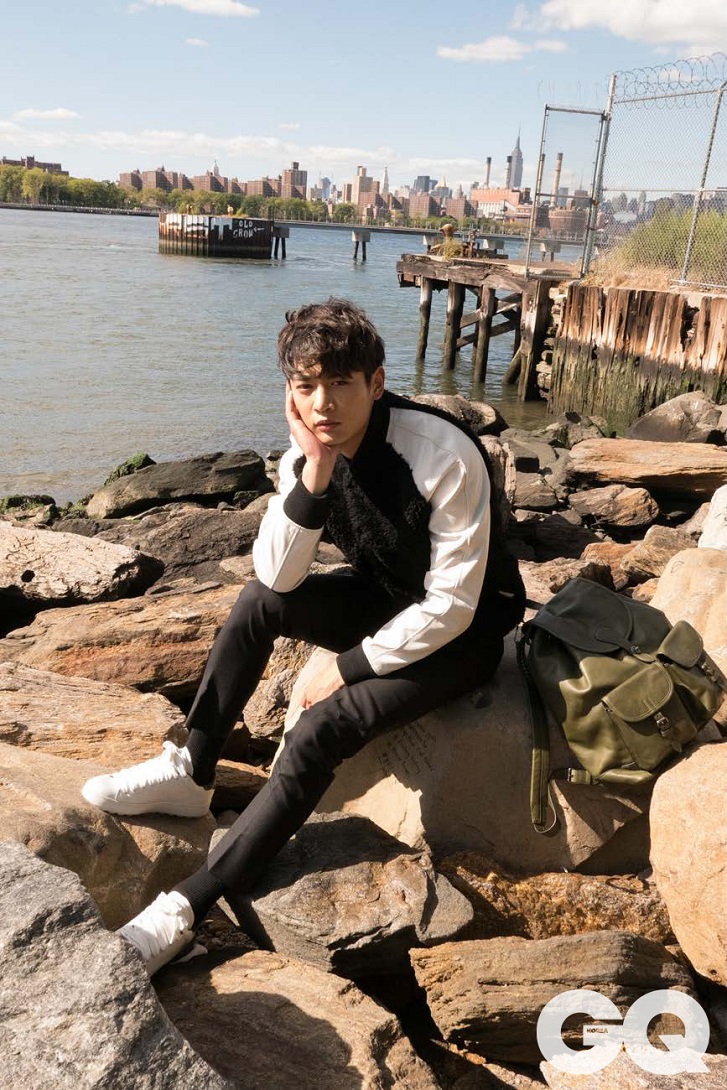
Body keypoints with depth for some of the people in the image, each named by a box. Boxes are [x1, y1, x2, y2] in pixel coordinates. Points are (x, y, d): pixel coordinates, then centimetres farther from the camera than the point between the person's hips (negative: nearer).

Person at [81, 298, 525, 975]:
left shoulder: (445, 455, -28)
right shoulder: (309, 452, -11)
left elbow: (452, 606, -26)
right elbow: (278, 576, -17)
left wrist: (347, 668, -20)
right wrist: (314, 473, -30)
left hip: (460, 633, -6)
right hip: (385, 601, 6)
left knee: (323, 728, -25)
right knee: (258, 601, -16)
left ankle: (186, 909, -17)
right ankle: (191, 775, -3)